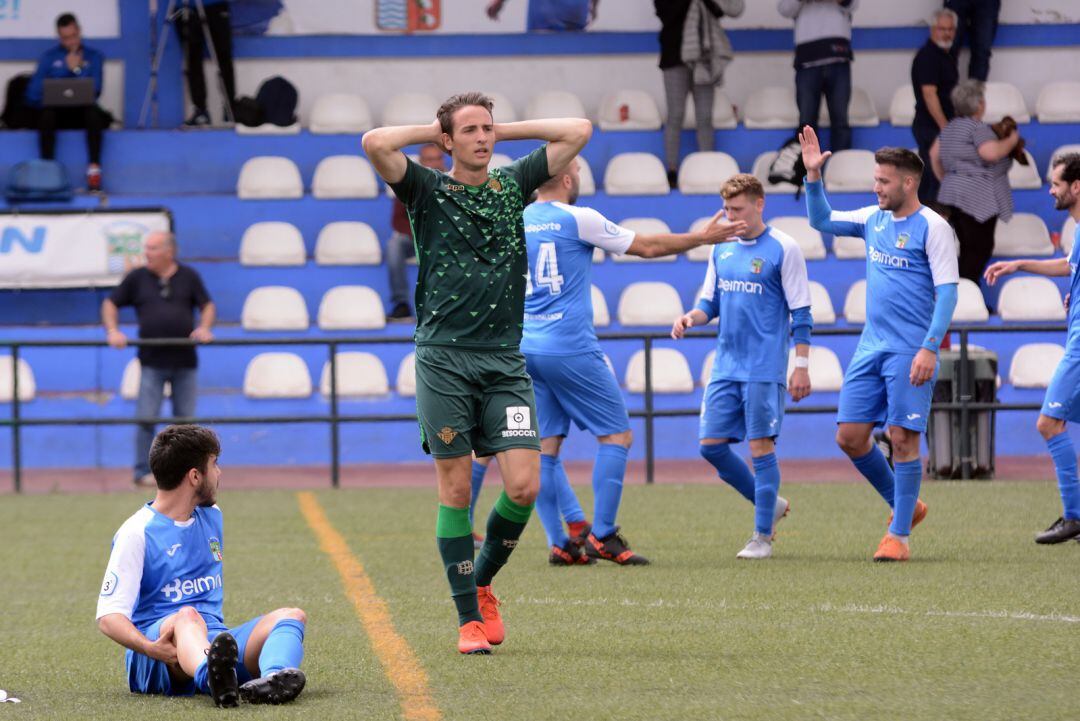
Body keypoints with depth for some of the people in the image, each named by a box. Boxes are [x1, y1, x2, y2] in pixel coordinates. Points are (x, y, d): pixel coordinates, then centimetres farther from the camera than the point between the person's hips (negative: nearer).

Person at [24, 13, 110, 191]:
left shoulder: (93, 57, 12)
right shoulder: (49, 57, 13)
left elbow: (94, 91, -1)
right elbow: (33, 94, 5)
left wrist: (77, 69, -8)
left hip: (82, 112, 0)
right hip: (57, 112, 1)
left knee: (93, 113, -35)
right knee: (46, 114, -34)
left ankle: (94, 169, -39)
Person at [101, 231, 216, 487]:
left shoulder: (188, 277, 5)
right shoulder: (138, 278, 4)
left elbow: (207, 306, 7)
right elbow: (110, 303, 8)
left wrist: (204, 327, -12)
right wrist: (112, 330, -8)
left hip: (184, 361, 1)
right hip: (152, 361, -1)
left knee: (185, 419, 6)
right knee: (146, 418, -6)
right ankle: (143, 471, -1)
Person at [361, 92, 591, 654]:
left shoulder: (512, 185, 13)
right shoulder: (429, 192, 4)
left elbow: (578, 131, 15)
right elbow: (375, 143, -13)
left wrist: (505, 130, 13)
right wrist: (434, 132, 2)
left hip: (504, 360, 3)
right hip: (443, 357, -3)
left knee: (524, 486, -7)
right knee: (455, 489, -2)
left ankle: (483, 581, 18)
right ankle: (469, 616, 6)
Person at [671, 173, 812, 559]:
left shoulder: (783, 249, -7)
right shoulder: (722, 248, 11)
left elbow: (800, 314, -6)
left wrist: (801, 366, -10)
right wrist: (691, 318, -4)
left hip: (764, 368, -6)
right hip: (725, 365, 7)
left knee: (761, 446, -5)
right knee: (711, 445, 2)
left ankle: (763, 537, 3)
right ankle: (769, 503, 21)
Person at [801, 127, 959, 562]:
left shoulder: (932, 228, -9)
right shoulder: (874, 219, 11)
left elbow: (947, 293, -13)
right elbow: (821, 220, 21)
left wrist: (930, 349, -21)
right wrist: (813, 176, 7)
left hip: (910, 353, -7)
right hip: (871, 347, 7)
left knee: (903, 439, -7)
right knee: (849, 436, 3)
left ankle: (899, 535, 1)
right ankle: (905, 506, 22)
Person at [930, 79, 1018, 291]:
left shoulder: (951, 127, 14)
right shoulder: (977, 128, -14)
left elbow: (934, 154, 21)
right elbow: (991, 152, -28)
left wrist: (944, 178, 32)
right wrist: (1011, 140, -11)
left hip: (953, 193, 10)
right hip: (976, 198, -10)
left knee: (969, 248, 14)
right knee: (981, 249, -6)